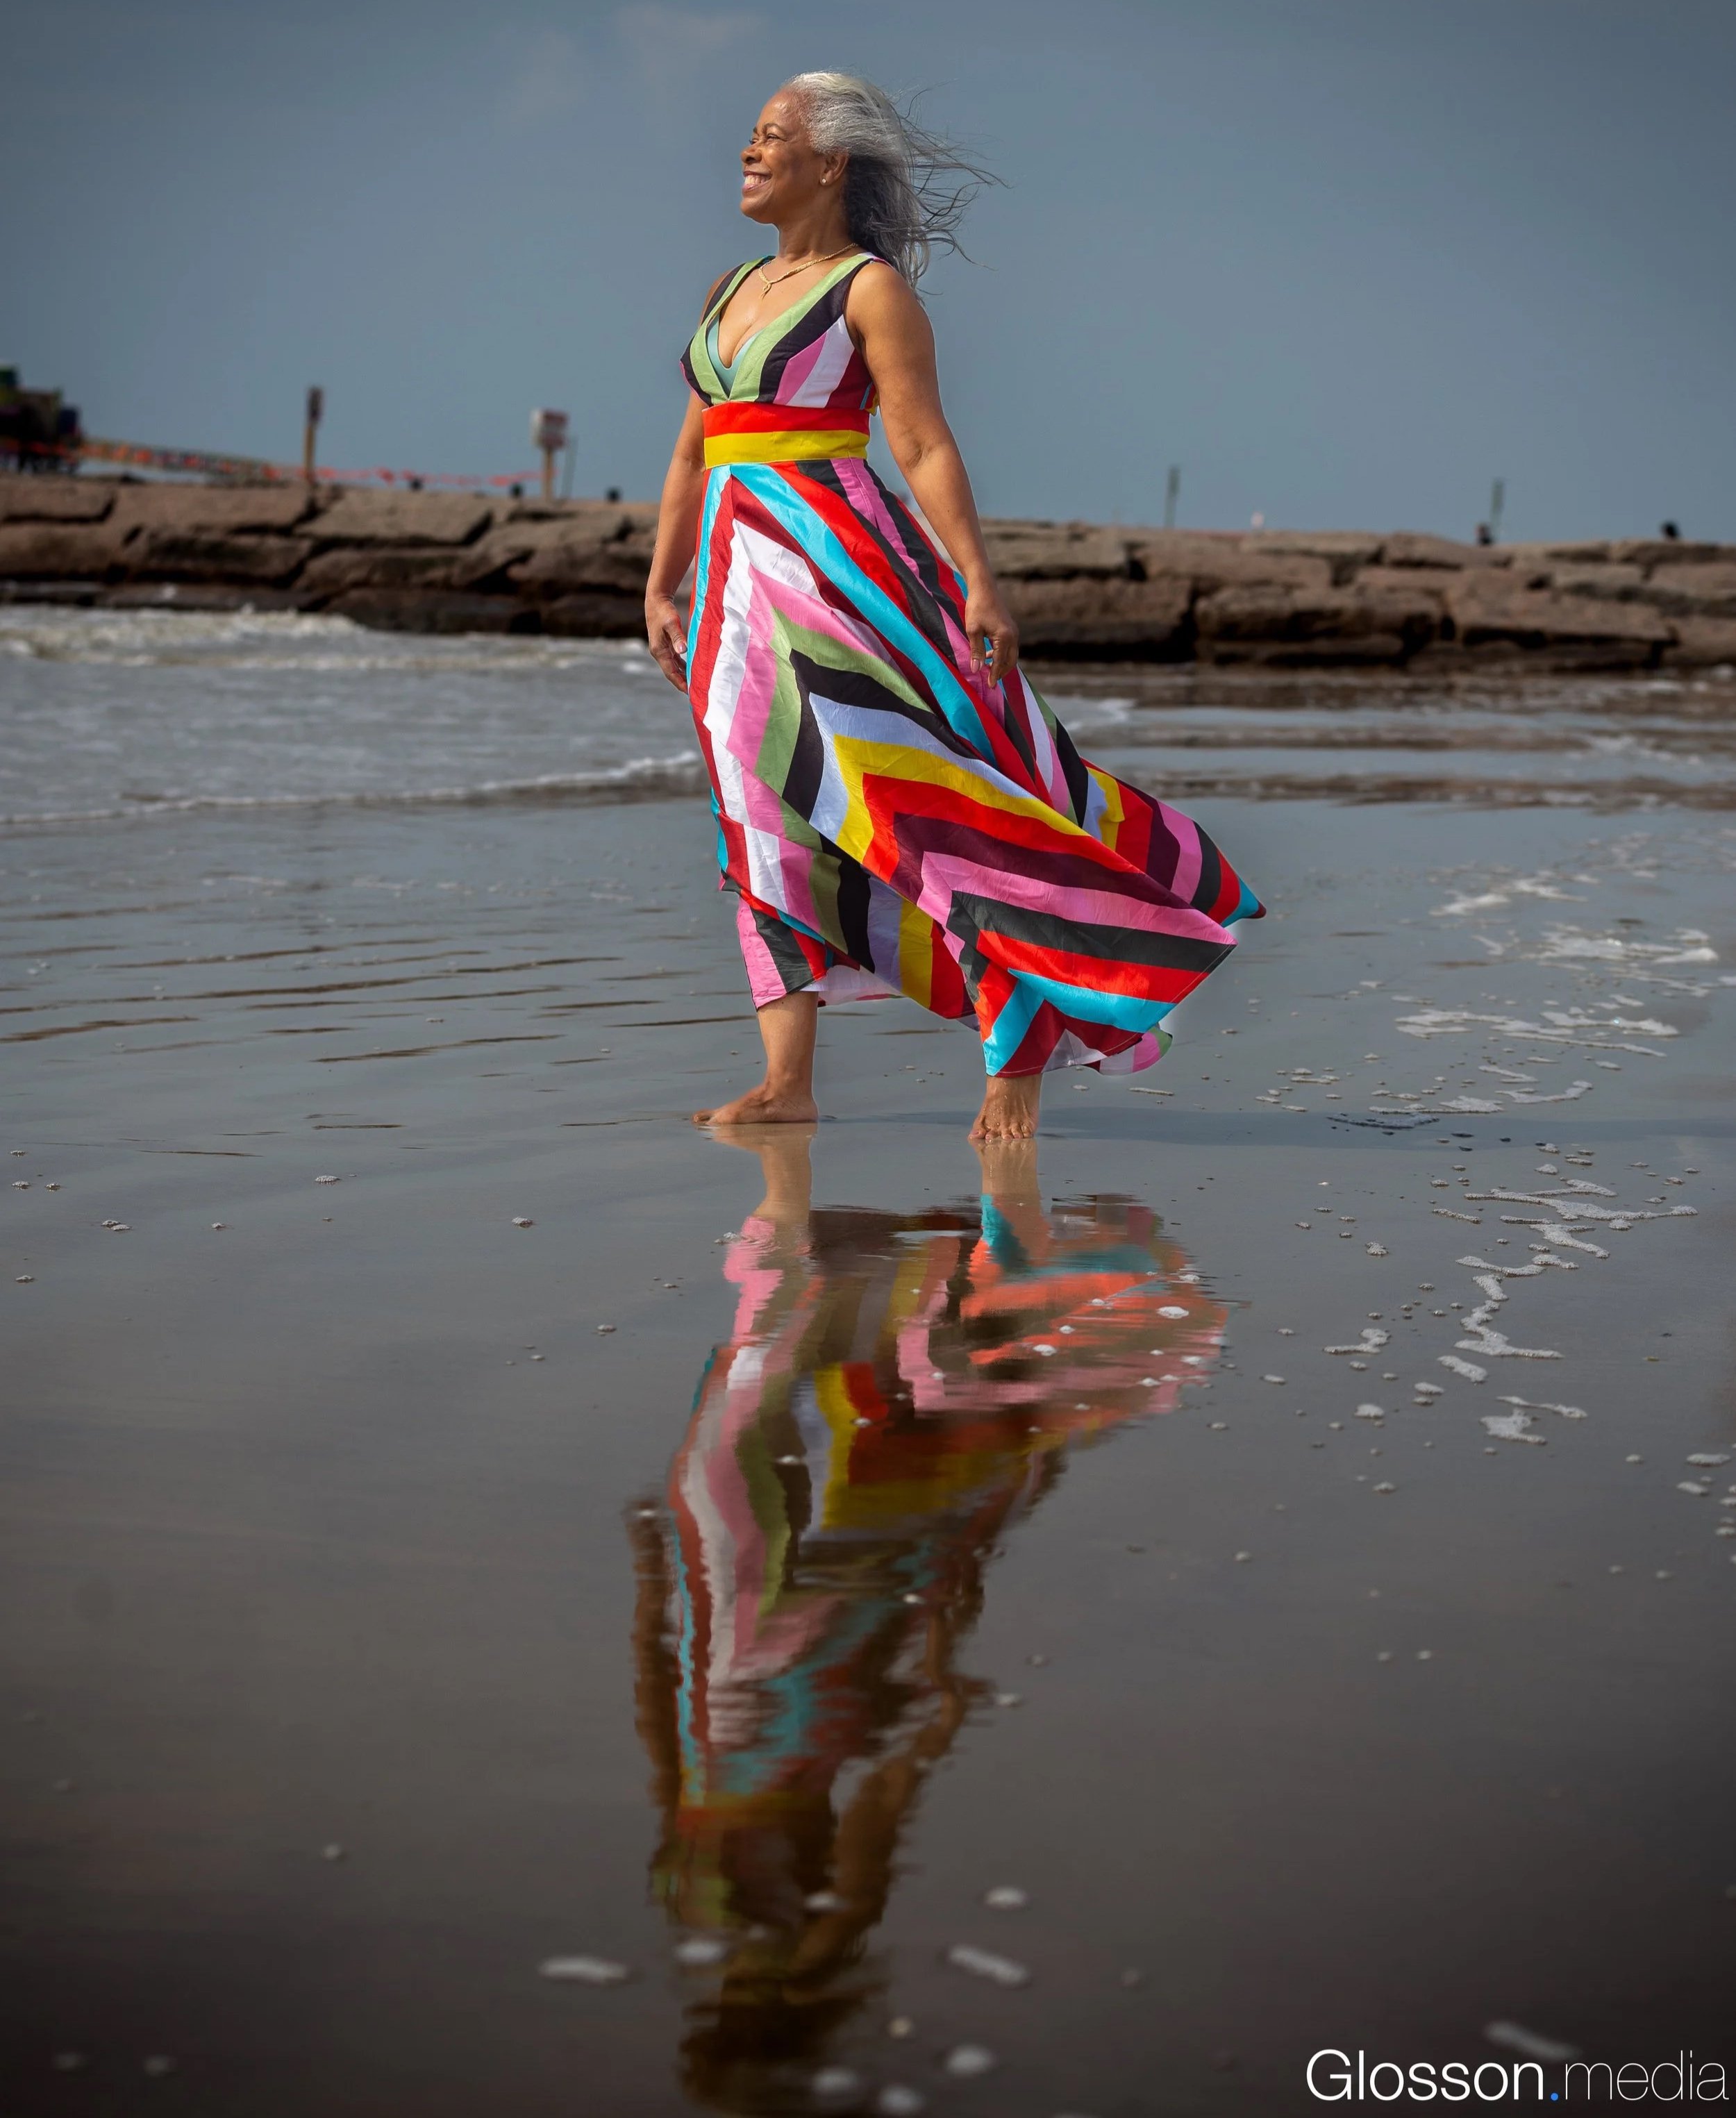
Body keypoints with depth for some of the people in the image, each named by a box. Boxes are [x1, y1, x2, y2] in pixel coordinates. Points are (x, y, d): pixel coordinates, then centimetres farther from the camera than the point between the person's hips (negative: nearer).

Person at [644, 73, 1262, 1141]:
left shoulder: (872, 289, -2)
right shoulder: (733, 291, 18)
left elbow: (926, 447, -10)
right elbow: (694, 453, 22)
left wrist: (978, 580, -17)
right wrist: (661, 585, 19)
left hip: (840, 562, -7)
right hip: (740, 571, 7)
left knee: (941, 800, -8)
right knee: (768, 818, 2)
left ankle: (1021, 1057, -1)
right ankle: (787, 1083, 3)